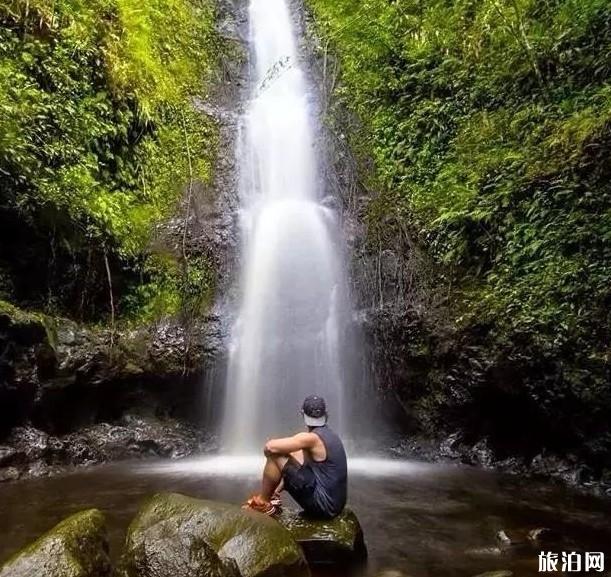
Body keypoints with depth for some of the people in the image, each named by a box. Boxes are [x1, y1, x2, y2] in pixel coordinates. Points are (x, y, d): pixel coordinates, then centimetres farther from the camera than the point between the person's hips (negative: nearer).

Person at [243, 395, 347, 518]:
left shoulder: (312, 438, -18)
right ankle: (273, 496, 23)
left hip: (323, 505, -9)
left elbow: (270, 447, -22)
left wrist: (268, 450, 2)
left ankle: (262, 502, 8)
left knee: (275, 455, -10)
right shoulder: (332, 436, 10)